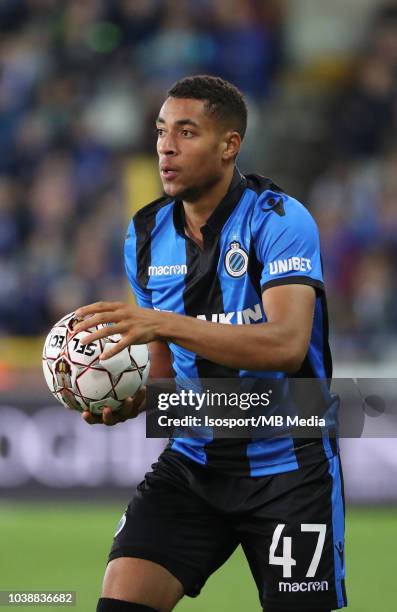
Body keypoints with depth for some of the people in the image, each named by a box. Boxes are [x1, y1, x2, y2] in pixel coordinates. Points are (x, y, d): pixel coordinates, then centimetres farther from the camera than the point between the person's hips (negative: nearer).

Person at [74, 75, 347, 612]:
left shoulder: (279, 220, -14)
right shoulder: (147, 235, 5)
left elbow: (287, 345, -28)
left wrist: (161, 323, -35)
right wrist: (134, 400, -8)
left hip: (287, 465, -4)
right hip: (193, 462, 4)